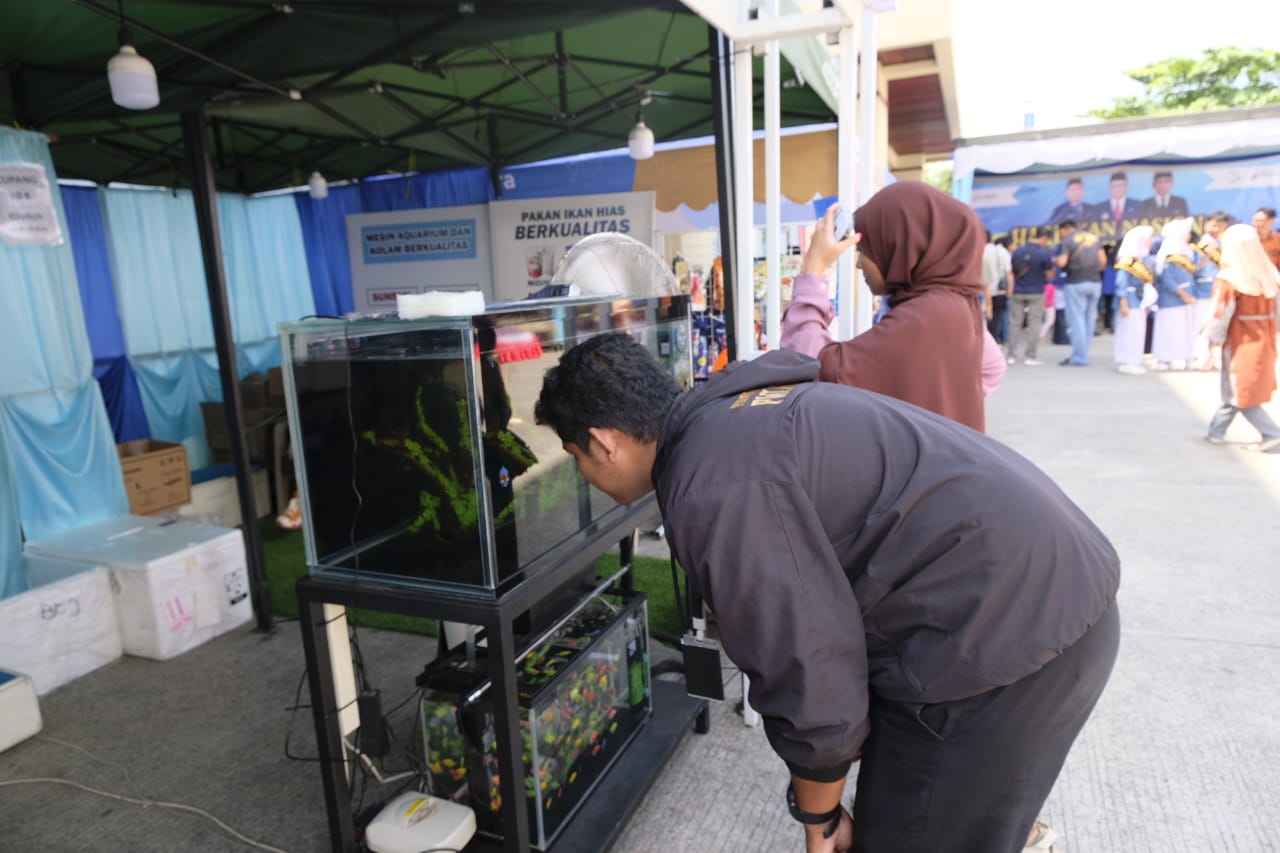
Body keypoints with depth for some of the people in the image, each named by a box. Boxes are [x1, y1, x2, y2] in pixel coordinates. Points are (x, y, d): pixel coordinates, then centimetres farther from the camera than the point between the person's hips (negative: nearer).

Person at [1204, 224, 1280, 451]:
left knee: (1239, 394, 8)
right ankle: (1217, 431, 29)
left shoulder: (1229, 280, -17)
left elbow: (1219, 316, -16)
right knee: (1234, 390, 19)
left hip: (1241, 344, -6)